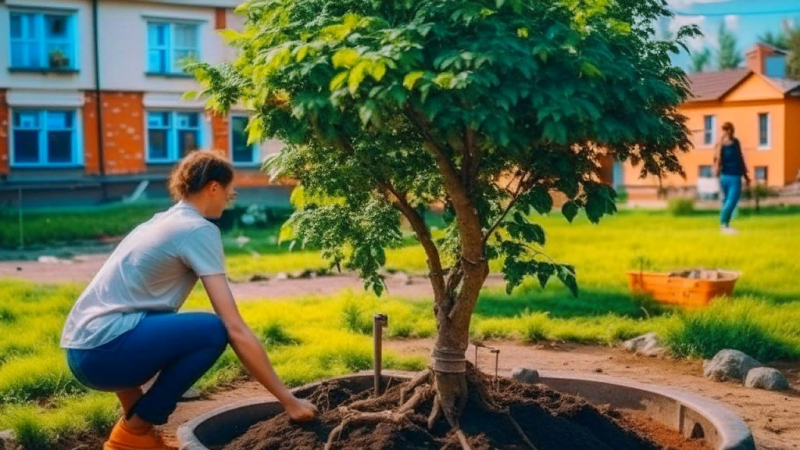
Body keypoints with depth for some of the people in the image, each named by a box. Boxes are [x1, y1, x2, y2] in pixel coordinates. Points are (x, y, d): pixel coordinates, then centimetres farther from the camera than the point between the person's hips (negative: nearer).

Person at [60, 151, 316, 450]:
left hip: (82, 349, 9)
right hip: (103, 349, -9)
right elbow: (236, 329, -12)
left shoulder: (163, 220, 18)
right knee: (214, 331, -13)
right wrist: (288, 400, -7)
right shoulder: (199, 230, -8)